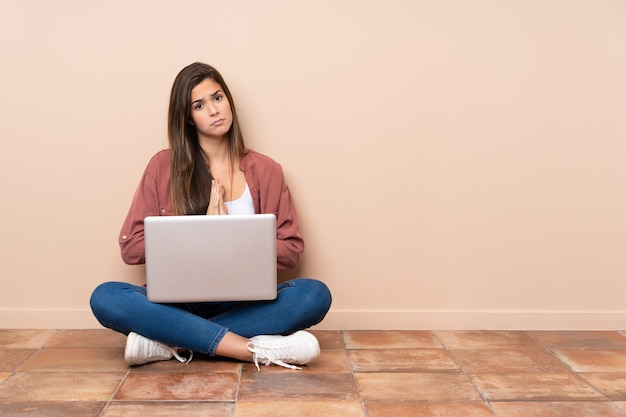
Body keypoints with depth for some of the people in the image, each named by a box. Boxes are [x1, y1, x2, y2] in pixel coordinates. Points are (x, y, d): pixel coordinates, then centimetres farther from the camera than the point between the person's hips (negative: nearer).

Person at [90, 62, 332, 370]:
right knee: (105, 298, -28)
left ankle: (172, 342, -26)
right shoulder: (163, 167, 4)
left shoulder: (265, 170, 5)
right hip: (179, 301, 0)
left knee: (315, 294, -27)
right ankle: (255, 349, -32)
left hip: (244, 303, 1)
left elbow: (291, 252, 3)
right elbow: (131, 248, 0)